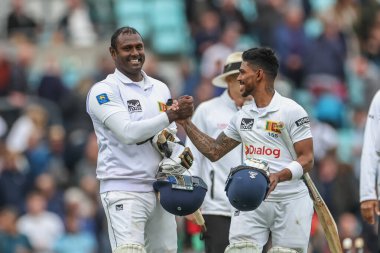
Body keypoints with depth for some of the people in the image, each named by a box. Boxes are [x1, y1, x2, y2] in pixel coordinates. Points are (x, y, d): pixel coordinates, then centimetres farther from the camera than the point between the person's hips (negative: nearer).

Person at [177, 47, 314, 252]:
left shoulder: (291, 111, -8)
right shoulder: (242, 115, 13)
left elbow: (307, 160, -11)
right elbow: (214, 151, 20)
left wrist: (278, 176, -27)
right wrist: (185, 123, 15)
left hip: (290, 202, -5)